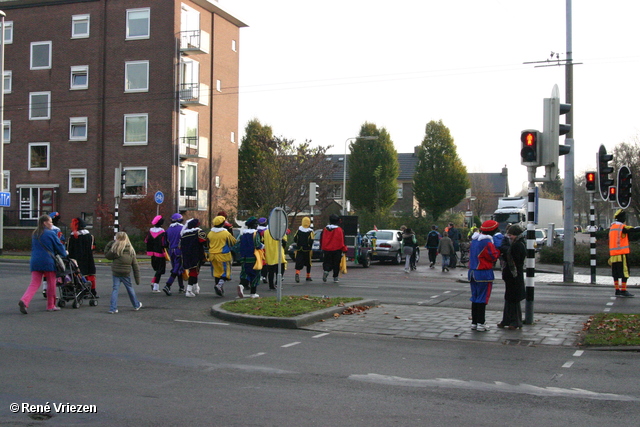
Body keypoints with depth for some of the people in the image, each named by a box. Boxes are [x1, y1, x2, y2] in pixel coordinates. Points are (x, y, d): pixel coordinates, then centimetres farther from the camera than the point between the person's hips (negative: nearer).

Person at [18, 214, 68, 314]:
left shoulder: (34, 234, 14)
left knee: (34, 284, 3)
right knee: (51, 283, 9)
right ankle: (51, 306, 16)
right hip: (48, 262, -5)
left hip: (35, 262, 5)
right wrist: (64, 254, 19)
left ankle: (24, 301, -21)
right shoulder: (51, 234, -6)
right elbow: (59, 247, -1)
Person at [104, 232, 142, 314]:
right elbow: (135, 266, 6)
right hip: (126, 274, 3)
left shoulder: (115, 248, -9)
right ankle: (136, 305, 31)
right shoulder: (131, 250, 5)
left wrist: (109, 244, 10)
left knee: (115, 289, 3)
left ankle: (113, 308, -2)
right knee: (130, 288, 18)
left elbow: (107, 255, 3)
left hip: (116, 273, -3)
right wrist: (137, 278, 10)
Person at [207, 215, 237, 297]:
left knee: (217, 272, 14)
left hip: (213, 256, 5)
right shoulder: (226, 233, -11)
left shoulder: (210, 233, 2)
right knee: (225, 272, 2)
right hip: (223, 256, -5)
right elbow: (234, 242, 0)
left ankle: (220, 290, 16)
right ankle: (219, 285, -20)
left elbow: (208, 244, 14)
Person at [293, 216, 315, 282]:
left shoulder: (299, 230, 0)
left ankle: (297, 273, -26)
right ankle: (308, 276, 22)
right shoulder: (310, 231, -10)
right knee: (308, 263, 13)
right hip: (307, 250, -2)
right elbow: (311, 241, -16)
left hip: (299, 249, 2)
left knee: (298, 263, -1)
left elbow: (294, 239, 3)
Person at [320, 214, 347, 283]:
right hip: (337, 250, -3)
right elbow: (341, 241, -8)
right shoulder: (339, 230, -9)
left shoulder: (325, 229, 3)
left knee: (327, 262, 10)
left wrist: (322, 248, 23)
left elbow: (322, 240, 11)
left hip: (327, 250, 3)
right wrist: (344, 249, 1)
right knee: (336, 264, 6)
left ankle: (326, 270, -20)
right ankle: (335, 278, 7)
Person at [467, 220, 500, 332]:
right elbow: (494, 257, -12)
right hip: (484, 273, -8)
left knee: (474, 298, 13)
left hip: (472, 272, 8)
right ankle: (480, 323, 0)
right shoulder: (487, 242, -17)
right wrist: (498, 249, 4)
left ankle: (474, 322, 18)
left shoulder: (474, 240, 10)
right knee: (482, 299, -2)